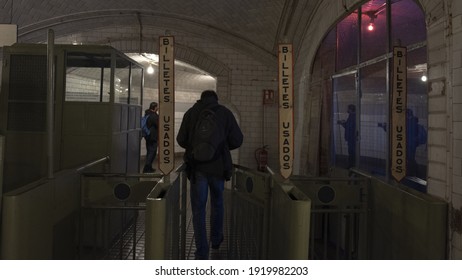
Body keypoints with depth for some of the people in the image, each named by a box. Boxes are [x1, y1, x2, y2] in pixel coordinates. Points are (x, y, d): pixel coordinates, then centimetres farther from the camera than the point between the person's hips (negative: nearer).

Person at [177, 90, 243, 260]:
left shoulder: (191, 112, 2)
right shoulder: (225, 113, 2)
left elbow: (181, 140, 1)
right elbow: (237, 140, -2)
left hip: (197, 167, -1)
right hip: (218, 166, 1)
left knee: (198, 209, 5)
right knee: (217, 203, 22)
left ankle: (202, 253, 3)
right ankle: (216, 239, 38)